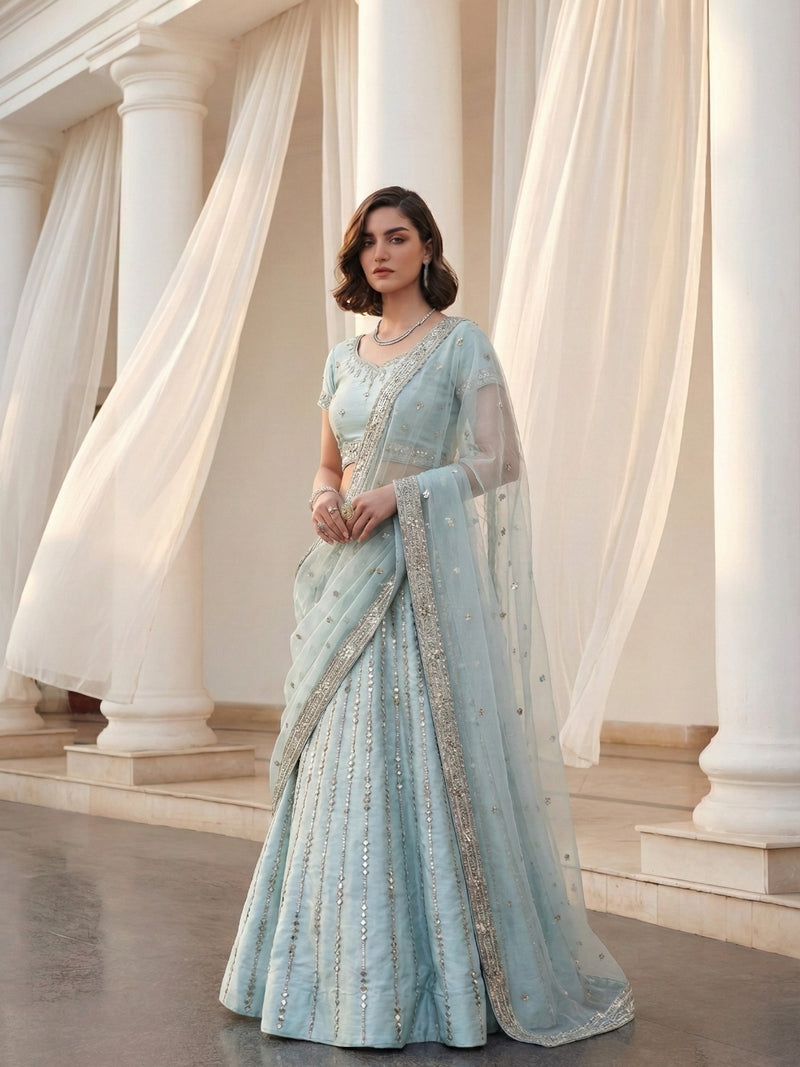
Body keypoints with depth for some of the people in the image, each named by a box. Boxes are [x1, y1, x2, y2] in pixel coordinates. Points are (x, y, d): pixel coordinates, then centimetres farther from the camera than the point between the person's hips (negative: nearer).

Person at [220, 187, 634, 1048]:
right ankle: (348, 969, 17)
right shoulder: (344, 358, 16)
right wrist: (324, 497, -3)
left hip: (425, 573, -6)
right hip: (347, 579, 6)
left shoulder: (462, 345, 0)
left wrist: (400, 493, -17)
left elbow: (498, 461, -6)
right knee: (340, 767, 6)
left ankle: (442, 973, 4)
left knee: (424, 763, -7)